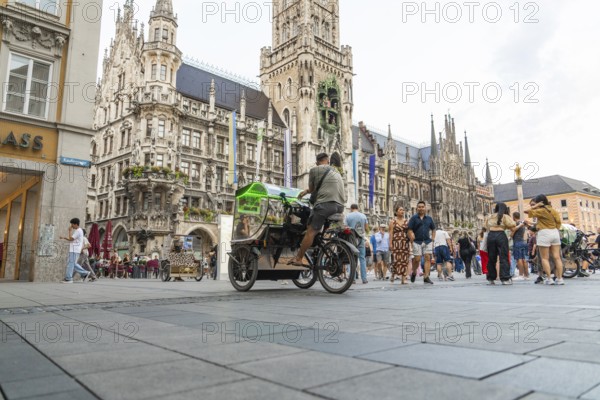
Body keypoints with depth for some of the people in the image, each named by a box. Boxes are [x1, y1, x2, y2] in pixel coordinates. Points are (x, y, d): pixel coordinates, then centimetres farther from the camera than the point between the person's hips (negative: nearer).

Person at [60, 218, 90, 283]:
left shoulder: (78, 231, -13)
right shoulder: (77, 231, 19)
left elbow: (71, 239, -16)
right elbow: (72, 240, 23)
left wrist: (70, 230, -8)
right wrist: (64, 237, 12)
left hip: (75, 250, -10)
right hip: (73, 250, 10)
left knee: (70, 263, -7)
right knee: (73, 264, 12)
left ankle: (68, 279, -3)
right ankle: (84, 273, 13)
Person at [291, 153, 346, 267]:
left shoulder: (314, 169, 8)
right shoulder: (336, 171, 29)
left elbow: (312, 188, 17)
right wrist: (306, 191, 44)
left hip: (325, 203, -6)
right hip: (340, 206, 7)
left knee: (311, 231, -7)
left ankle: (298, 258, -8)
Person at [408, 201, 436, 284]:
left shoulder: (429, 218, 11)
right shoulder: (414, 218, 2)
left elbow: (433, 229, 19)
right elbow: (410, 230, -3)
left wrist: (433, 239, 8)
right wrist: (412, 241, -15)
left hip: (427, 241, 3)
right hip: (417, 242, -3)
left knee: (428, 258, -5)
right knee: (417, 259, -5)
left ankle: (426, 277, -3)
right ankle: (414, 273, 21)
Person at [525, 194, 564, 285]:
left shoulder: (541, 211, -9)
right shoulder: (553, 210, 11)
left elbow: (528, 212, -10)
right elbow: (559, 222, 12)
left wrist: (536, 206, -4)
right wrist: (555, 229, 20)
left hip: (544, 233, -6)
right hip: (555, 233, 6)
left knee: (545, 258, -1)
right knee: (557, 257, 5)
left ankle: (549, 279, -4)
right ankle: (560, 278, 5)